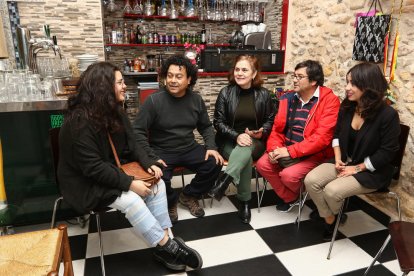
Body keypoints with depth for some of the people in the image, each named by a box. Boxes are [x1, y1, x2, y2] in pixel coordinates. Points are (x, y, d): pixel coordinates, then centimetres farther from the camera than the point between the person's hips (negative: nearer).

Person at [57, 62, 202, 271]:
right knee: (130, 200, -29)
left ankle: (165, 243, -6)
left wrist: (148, 163, -10)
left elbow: (131, 143, 7)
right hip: (86, 182, -8)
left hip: (113, 172, 8)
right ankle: (167, 247, -14)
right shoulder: (80, 121, -25)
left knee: (157, 184, -11)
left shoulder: (113, 111, 3)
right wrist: (129, 183, -28)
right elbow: (93, 167, -28)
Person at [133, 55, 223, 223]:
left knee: (215, 164, -16)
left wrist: (211, 147, -5)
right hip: (162, 151, -4)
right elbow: (138, 131, -13)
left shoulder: (196, 100, 0)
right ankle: (170, 202, 7)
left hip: (189, 149, 4)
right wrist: (152, 157, -22)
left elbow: (206, 126, 11)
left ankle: (188, 196, 11)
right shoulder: (154, 100, -14)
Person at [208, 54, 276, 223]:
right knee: (245, 158, -32)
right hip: (229, 141, 0)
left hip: (255, 142, 1)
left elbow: (270, 120, 11)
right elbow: (218, 122, -3)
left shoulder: (263, 94, 2)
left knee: (246, 148, -37)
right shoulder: (226, 93, -1)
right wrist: (237, 136, -19)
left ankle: (224, 181, -45)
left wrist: (262, 132, -11)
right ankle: (244, 202, -21)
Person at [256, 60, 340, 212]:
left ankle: (299, 194, 14)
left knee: (289, 175, -26)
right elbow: (277, 129, 6)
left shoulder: (330, 100, -14)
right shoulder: (288, 98, 3)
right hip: (287, 150, 6)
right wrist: (274, 148, -14)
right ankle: (289, 197, 10)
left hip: (313, 154, -5)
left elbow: (322, 137, -23)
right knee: (262, 164, -14)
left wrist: (290, 151, -25)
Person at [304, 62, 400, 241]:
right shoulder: (347, 107, 0)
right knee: (311, 180, -18)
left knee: (332, 190, -26)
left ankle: (336, 215, 12)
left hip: (371, 171, -5)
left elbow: (386, 152, -16)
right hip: (344, 162, 6)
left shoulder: (388, 114, -19)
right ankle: (329, 219, 3)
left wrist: (356, 169, -16)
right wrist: (338, 159, -4)